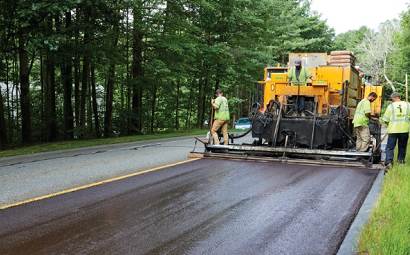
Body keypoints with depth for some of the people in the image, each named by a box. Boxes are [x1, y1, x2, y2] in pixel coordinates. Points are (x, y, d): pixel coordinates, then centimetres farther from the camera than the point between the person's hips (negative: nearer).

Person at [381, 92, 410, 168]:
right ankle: (400, 160, 26)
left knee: (390, 147, 0)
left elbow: (385, 119, -2)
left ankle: (389, 162, -13)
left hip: (393, 129, -2)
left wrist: (389, 123, 17)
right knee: (402, 146, 18)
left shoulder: (391, 106, -4)